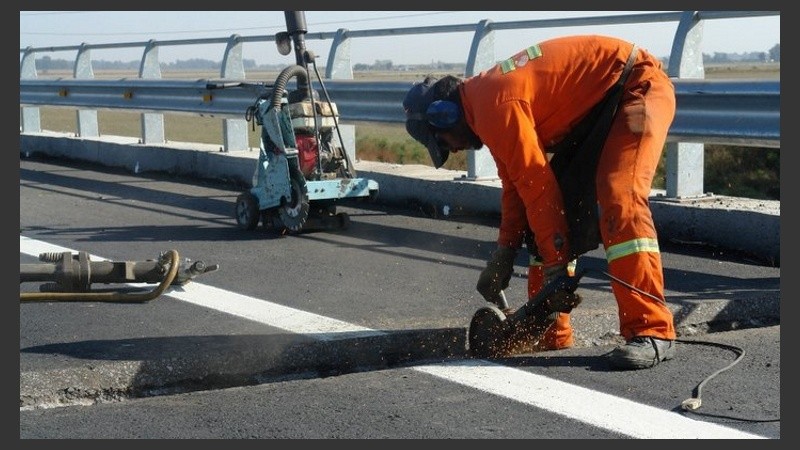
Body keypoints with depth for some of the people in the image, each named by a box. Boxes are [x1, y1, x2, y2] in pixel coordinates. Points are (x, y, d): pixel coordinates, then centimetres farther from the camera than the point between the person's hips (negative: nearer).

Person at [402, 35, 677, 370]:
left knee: (619, 203, -26)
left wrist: (557, 269, -16)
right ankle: (549, 331, 10)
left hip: (638, 85, -10)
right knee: (552, 212, 6)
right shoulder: (486, 99, 7)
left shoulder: (495, 106, -23)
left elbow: (538, 188, -23)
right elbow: (516, 185, 13)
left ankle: (652, 332, -25)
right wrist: (504, 256, 11)